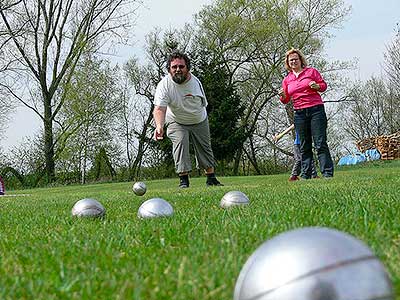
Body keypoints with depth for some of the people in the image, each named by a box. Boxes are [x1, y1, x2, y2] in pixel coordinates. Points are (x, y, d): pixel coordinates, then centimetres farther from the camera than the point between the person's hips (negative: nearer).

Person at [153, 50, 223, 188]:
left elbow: (203, 103, 0)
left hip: (199, 121, 3)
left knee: (205, 148, 6)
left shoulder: (195, 81, -17)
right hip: (177, 122, -3)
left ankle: (211, 178, 19)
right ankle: (183, 179, -19)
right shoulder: (164, 85, -26)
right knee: (180, 143, -23)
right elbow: (159, 108, -37)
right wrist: (159, 126, -54)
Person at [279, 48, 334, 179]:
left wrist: (317, 86, -15)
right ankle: (305, 175, 8)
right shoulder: (287, 80, 14)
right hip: (299, 113, 4)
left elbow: (324, 85, 7)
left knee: (320, 143, -9)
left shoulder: (311, 71, 6)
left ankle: (327, 173, -9)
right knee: (304, 147, 5)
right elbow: (286, 100, 15)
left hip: (316, 110, -3)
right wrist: (282, 96, -8)